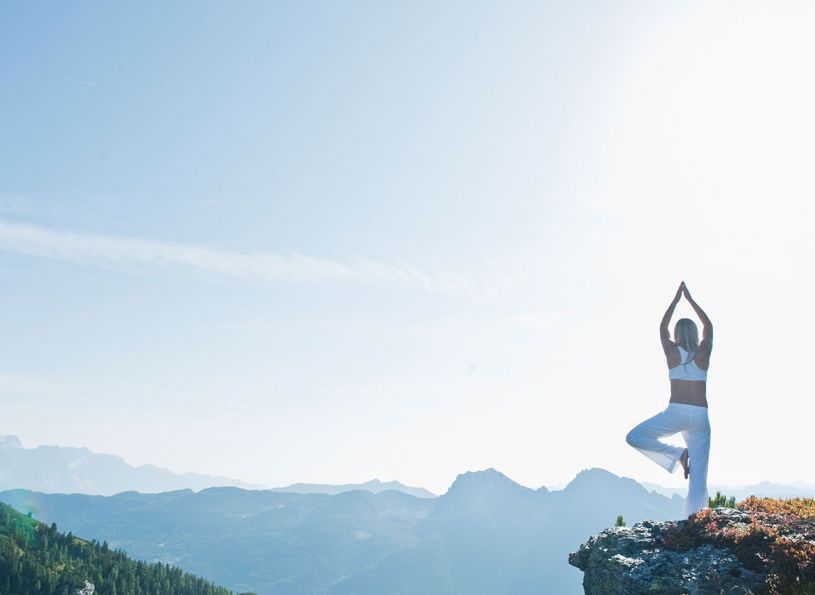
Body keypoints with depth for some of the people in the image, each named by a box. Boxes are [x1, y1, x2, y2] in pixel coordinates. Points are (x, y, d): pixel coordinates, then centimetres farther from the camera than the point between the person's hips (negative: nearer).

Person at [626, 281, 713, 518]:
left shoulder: (672, 352, 5)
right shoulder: (704, 353, 8)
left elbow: (662, 327, 22)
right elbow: (708, 326, 25)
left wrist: (676, 299, 29)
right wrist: (690, 299, 31)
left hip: (676, 412, -3)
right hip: (700, 416, 3)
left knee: (634, 437, 6)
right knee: (699, 478, 3)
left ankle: (677, 454, -7)